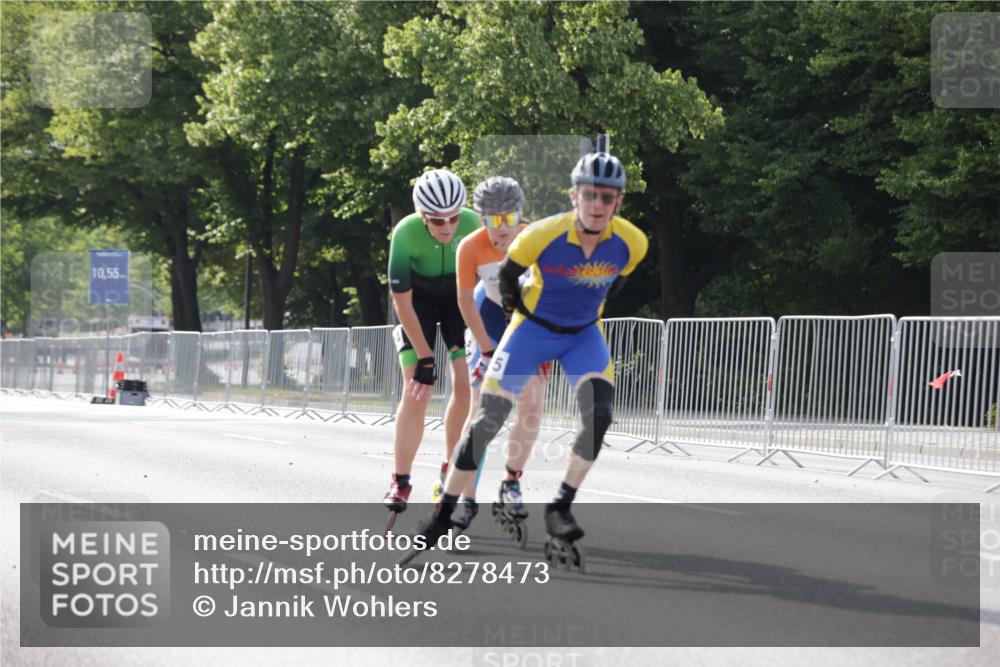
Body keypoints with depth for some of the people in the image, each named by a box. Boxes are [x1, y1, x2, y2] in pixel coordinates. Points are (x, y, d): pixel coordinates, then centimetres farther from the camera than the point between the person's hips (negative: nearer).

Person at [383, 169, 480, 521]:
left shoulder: (472, 223, -29)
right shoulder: (405, 233, -33)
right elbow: (402, 302, -25)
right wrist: (425, 358, -24)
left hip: (459, 298, 2)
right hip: (418, 302, -2)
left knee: (465, 386, -8)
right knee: (416, 392, -13)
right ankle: (400, 483, -7)